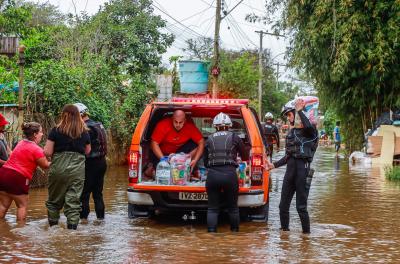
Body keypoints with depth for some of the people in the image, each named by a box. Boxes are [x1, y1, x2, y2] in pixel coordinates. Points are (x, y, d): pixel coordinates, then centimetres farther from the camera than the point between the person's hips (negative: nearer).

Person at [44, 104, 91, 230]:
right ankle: (72, 226, -1)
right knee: (74, 201, 3)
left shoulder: (56, 130, -4)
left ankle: (52, 226, 21)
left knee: (54, 200, 15)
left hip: (59, 169, -1)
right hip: (78, 169, 1)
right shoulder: (84, 132, 4)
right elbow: (87, 151, 13)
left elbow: (47, 152, -5)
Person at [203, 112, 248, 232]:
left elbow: (205, 162, 15)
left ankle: (211, 230, -1)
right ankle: (234, 229, 24)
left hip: (212, 174, 1)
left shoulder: (209, 139, 10)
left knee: (212, 208, 9)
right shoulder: (234, 137, 5)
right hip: (229, 174, -1)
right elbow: (245, 157, 16)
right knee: (233, 207, 15)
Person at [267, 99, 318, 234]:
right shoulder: (291, 132, 18)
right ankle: (284, 229, 22)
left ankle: (306, 232, 7)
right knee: (283, 205, 10)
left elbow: (309, 127, -32)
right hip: (290, 168, 8)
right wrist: (274, 165, 15)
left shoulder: (309, 131, -4)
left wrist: (299, 111, -25)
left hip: (302, 168, -8)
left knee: (301, 206, -4)